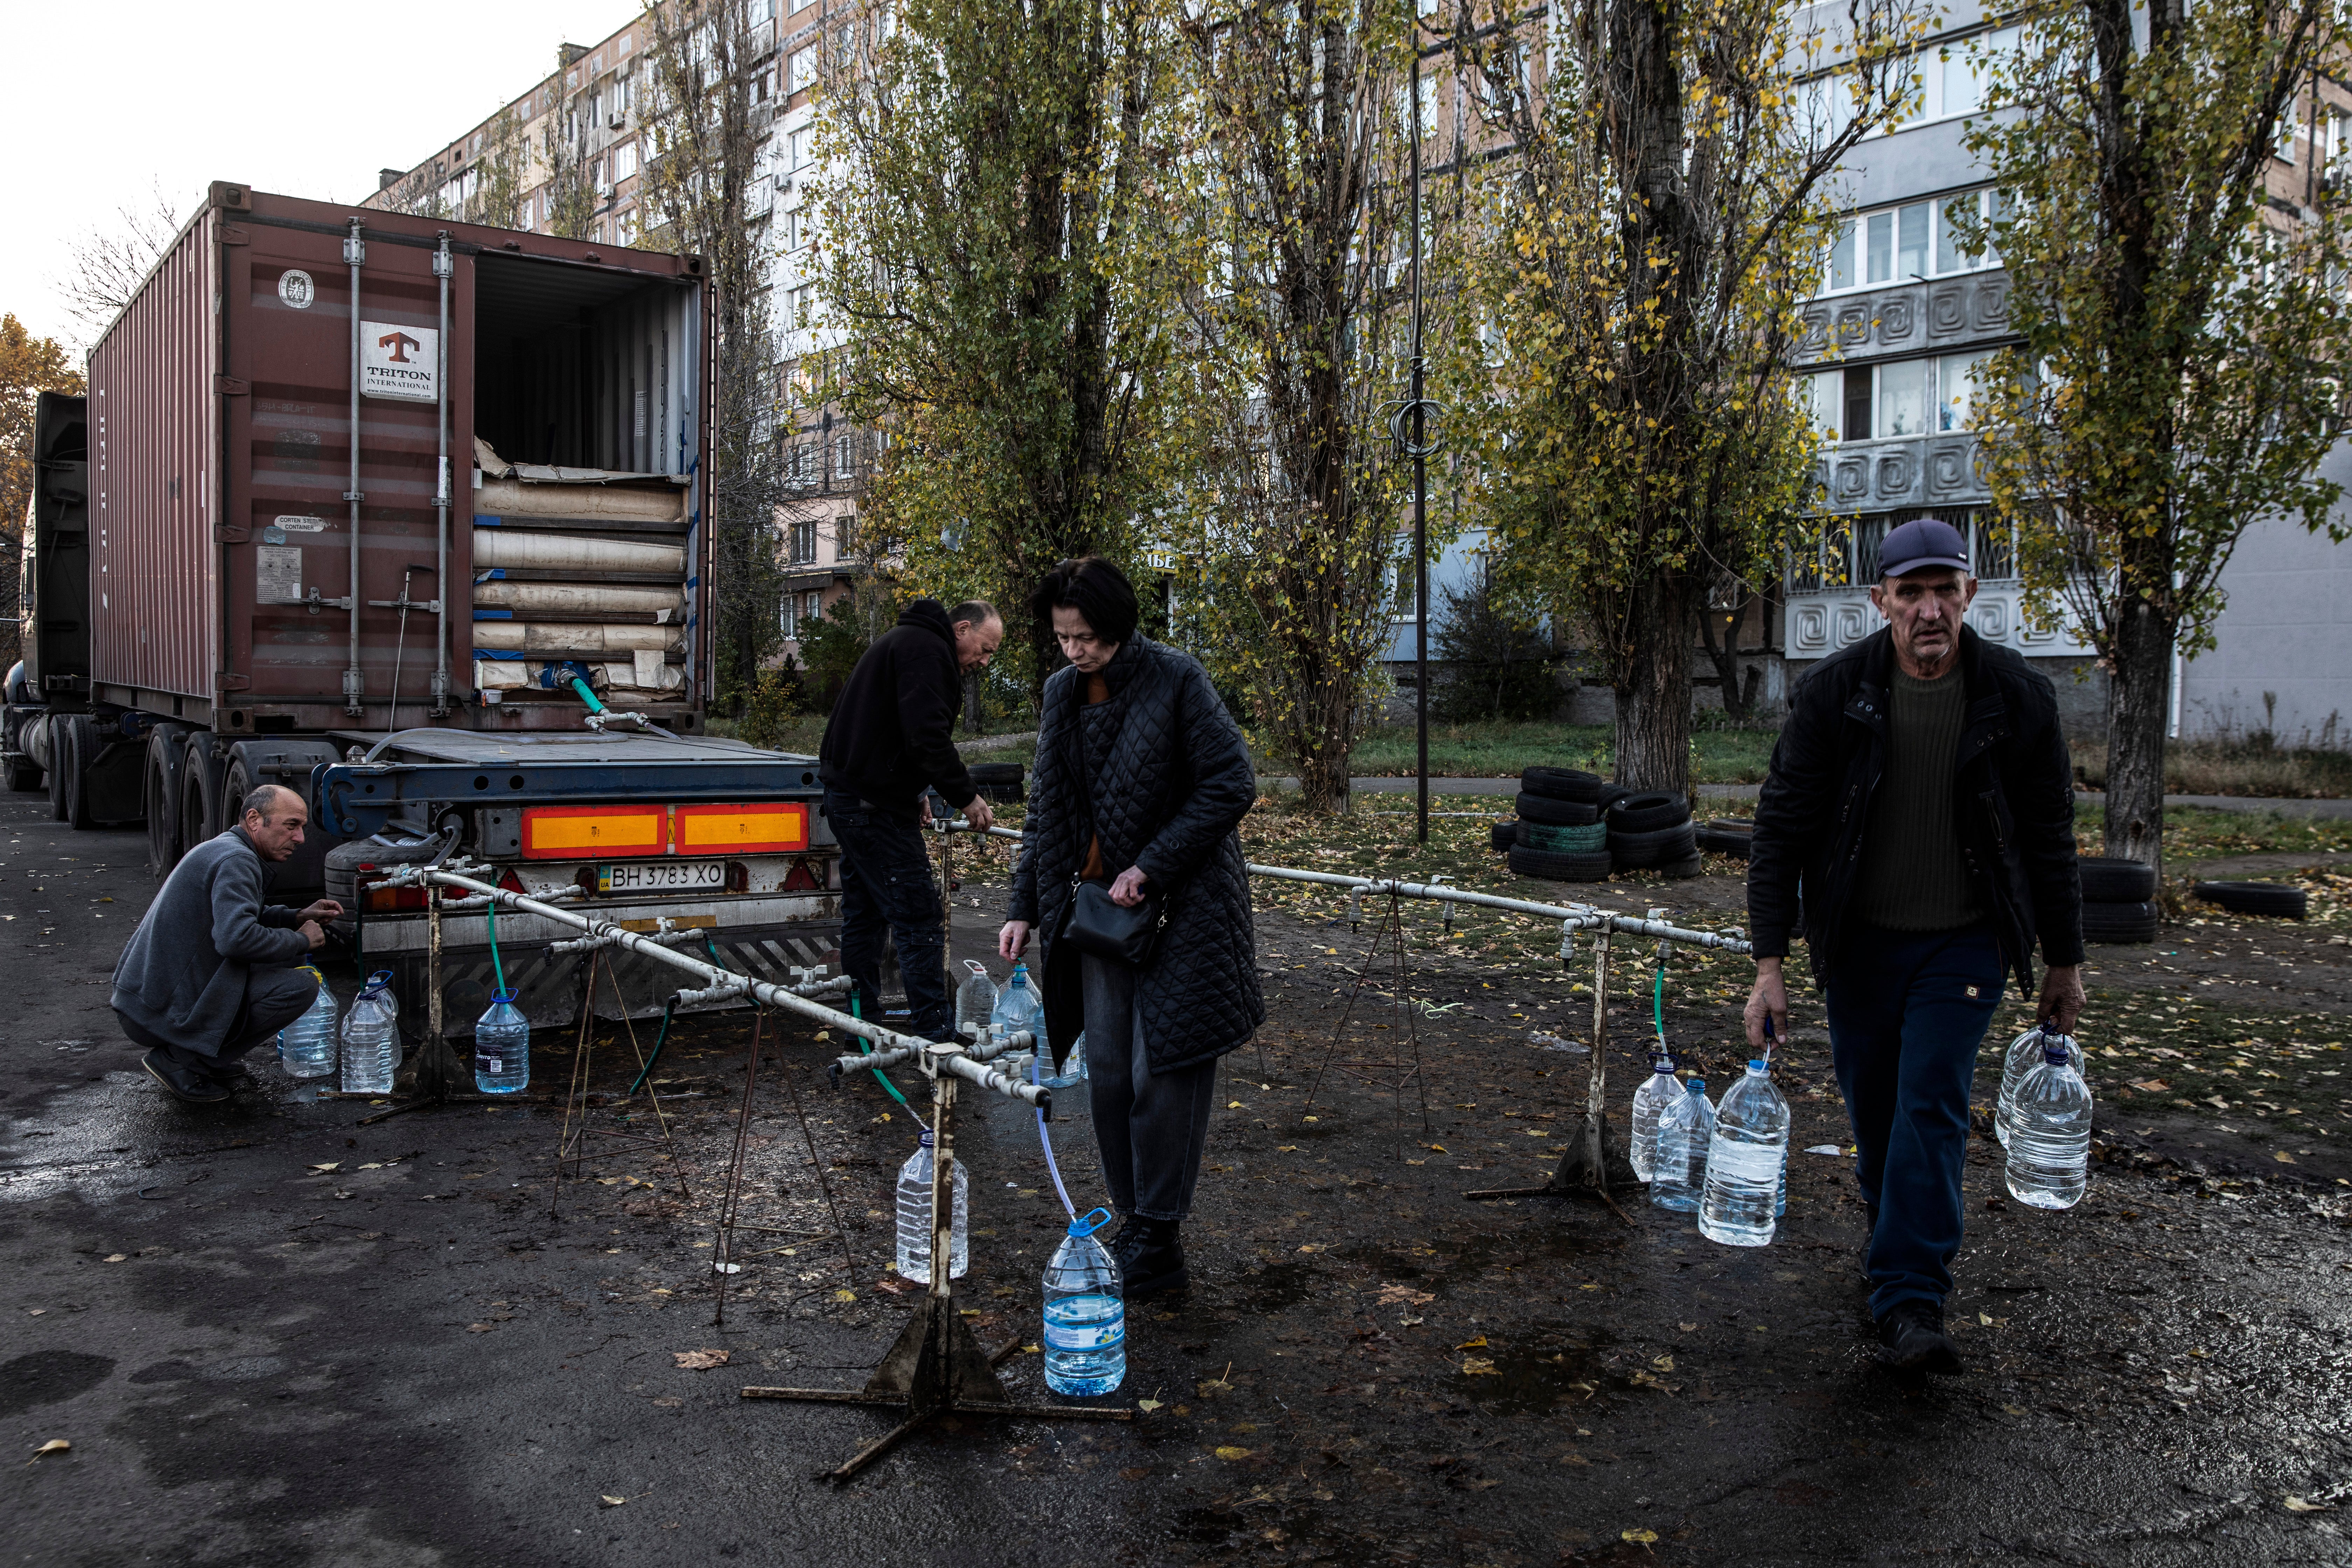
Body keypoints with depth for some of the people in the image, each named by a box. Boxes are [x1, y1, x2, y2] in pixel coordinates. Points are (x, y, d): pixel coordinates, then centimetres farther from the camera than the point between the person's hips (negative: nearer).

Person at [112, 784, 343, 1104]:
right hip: (161, 1014, -10)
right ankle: (180, 1061, -8)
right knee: (300, 988, -17)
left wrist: (297, 917, 17)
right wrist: (301, 940, -14)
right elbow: (237, 938, -31)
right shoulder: (237, 860, -17)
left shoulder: (220, 848, 15)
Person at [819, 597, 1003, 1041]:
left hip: (846, 793, 11)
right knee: (918, 920, -8)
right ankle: (934, 1030, -7)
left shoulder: (903, 640, 20)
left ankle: (860, 1021, 24)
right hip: (876, 805, -11)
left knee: (863, 914, 16)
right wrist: (965, 797, -17)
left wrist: (911, 795, 19)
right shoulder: (929, 651, -14)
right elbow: (928, 736, -25)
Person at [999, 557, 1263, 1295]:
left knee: (1162, 1071, -6)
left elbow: (1232, 786, -14)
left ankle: (1159, 1243, 5)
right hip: (1099, 904, 6)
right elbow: (1047, 809, 14)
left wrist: (1150, 866, -16)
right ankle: (1135, 1225, 19)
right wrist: (1023, 907, 6)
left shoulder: (1176, 681, -12)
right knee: (1109, 1074, 7)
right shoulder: (1062, 692, 7)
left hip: (1181, 905, -6)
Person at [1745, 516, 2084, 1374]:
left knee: (1932, 1103, -10)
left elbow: (2050, 838, 3)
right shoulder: (1832, 692, -11)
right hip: (1859, 940, 1)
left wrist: (2064, 962, 9)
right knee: (1872, 1105, 11)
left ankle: (1911, 1299, -6)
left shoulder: (2017, 697, -8)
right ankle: (1901, 1243, 37)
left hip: (1965, 942, -1)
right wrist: (1769, 963, -13)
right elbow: (1780, 829, -8)